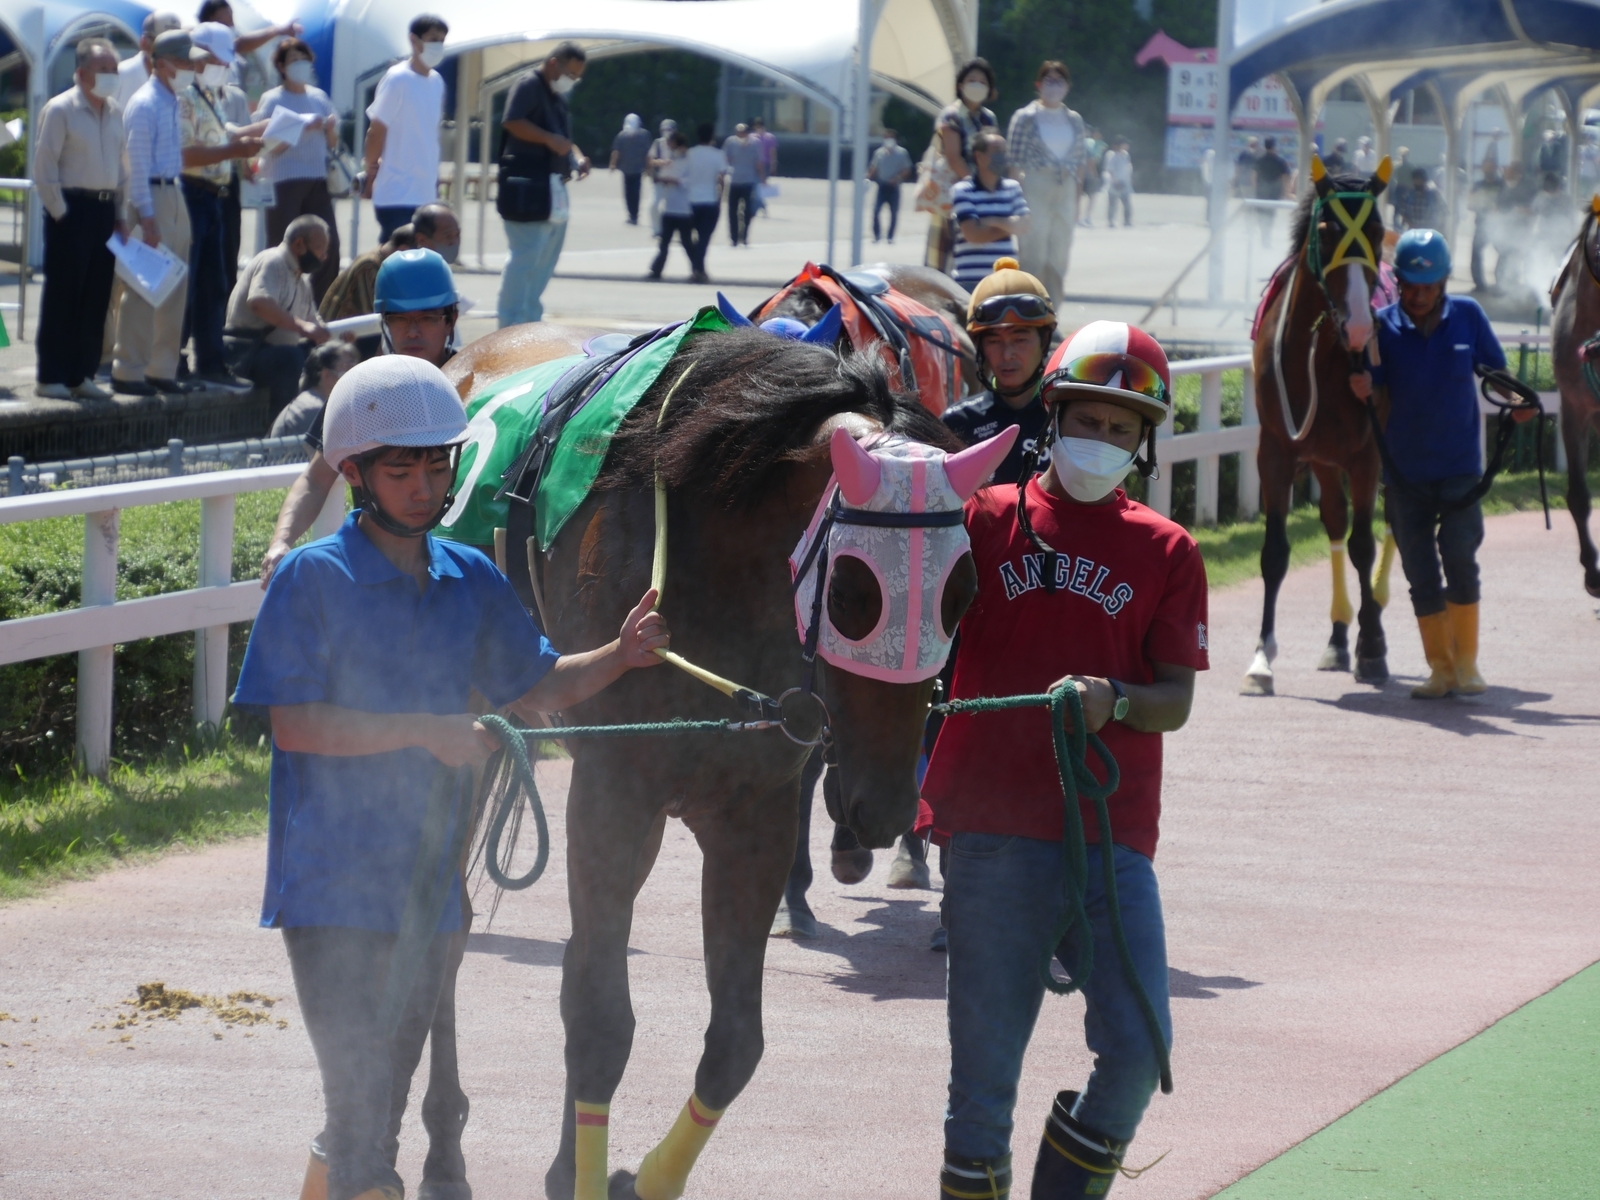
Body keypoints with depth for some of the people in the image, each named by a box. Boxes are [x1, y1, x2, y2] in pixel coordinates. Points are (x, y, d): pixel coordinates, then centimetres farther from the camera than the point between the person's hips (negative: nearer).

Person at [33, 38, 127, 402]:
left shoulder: (115, 113, 12)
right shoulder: (61, 110, -8)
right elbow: (44, 167, -10)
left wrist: (120, 214, 12)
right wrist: (60, 213, -12)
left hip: (105, 210, 7)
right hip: (71, 208, -7)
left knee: (96, 296, 7)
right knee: (62, 296, -4)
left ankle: (81, 375, 14)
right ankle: (51, 378, 0)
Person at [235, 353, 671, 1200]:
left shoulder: (472, 581, 7)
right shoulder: (313, 578, -9)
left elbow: (532, 690, 17)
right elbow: (294, 724, -14)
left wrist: (617, 657, -1)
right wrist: (427, 731, -20)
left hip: (425, 878, 5)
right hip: (331, 884, -5)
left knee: (385, 1085, 16)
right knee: (356, 1082, -8)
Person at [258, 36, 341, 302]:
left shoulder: (319, 97, 14)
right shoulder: (272, 100, -1)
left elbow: (332, 143, 18)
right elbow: (272, 146, -9)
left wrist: (330, 129, -4)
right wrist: (304, 128, -19)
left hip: (318, 181, 5)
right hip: (285, 181, -5)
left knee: (329, 244, -2)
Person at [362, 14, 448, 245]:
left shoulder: (437, 82, 11)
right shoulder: (397, 79, -11)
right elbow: (377, 130, -8)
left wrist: (435, 180, 15)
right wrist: (370, 174, -4)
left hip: (426, 194, 7)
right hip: (397, 194, -7)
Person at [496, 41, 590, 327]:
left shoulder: (558, 99, 21)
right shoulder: (529, 87, -7)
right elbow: (512, 122, -21)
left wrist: (577, 157, 8)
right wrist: (550, 139, -24)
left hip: (553, 189, 10)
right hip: (528, 188, -10)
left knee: (546, 260, 13)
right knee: (525, 258, -13)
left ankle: (530, 321, 21)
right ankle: (510, 327, -13)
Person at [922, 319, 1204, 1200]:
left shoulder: (1166, 552, 10)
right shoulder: (985, 521, 8)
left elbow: (1177, 698, 3)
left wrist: (1113, 700, -17)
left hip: (1112, 835, 1)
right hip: (992, 828, -1)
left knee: (1137, 1046, -8)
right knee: (985, 1061, 0)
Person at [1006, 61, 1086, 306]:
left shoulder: (1074, 120, 12)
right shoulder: (1025, 117, -2)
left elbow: (1078, 163, 15)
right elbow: (1013, 160, -4)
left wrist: (1076, 202, 11)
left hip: (1065, 194, 5)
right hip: (1034, 191, -5)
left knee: (1059, 260, 7)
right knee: (1033, 257, -6)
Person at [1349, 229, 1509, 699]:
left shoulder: (1467, 316, -2)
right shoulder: (1383, 325, -5)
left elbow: (1496, 370, 9)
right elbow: (1370, 388, -8)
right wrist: (1361, 388, -31)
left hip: (1459, 467, -1)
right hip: (1404, 470, 1)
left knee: (1459, 557, -12)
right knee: (1419, 570, 4)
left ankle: (1467, 663, 2)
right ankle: (1440, 668, 14)